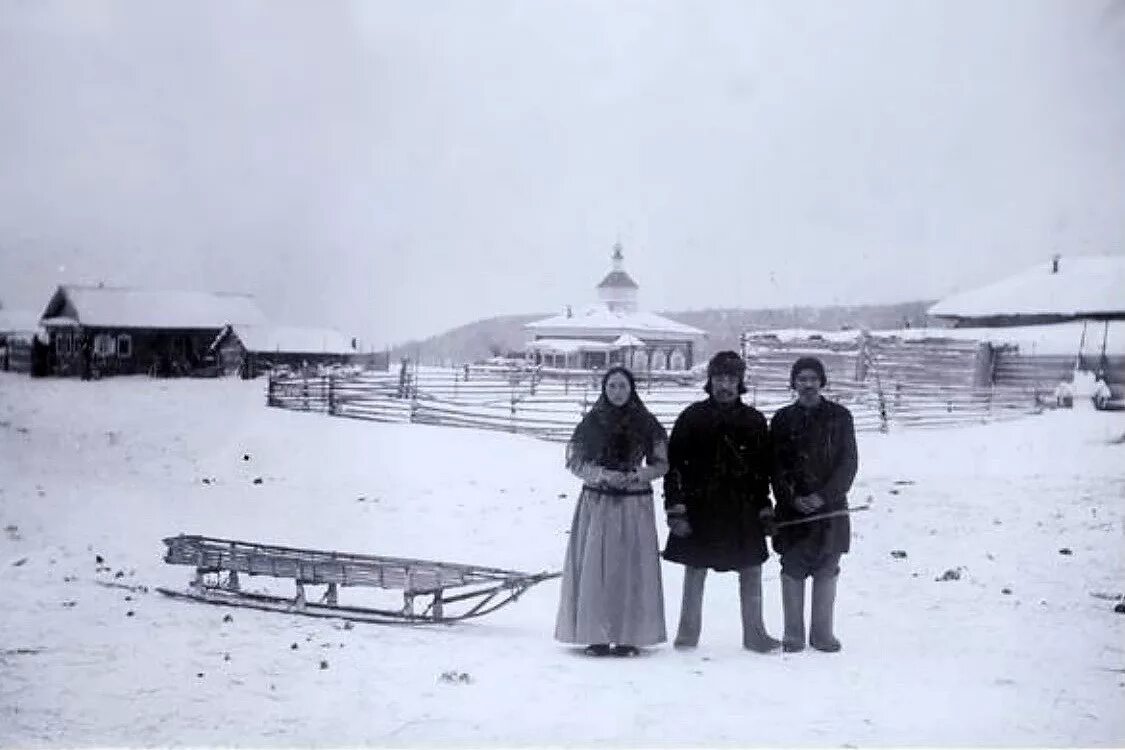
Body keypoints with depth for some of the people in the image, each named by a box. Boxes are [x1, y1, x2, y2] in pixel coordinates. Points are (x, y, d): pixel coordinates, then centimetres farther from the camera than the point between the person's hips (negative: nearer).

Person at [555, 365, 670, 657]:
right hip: (597, 501, 0)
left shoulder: (646, 423, 3)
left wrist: (638, 475, -12)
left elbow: (662, 464, 6)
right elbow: (574, 461, 3)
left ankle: (628, 637, 4)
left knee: (632, 570, -2)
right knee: (595, 569, -4)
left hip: (635, 504, 0)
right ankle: (597, 637, 1)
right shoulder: (591, 422, 3)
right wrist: (603, 474, -12)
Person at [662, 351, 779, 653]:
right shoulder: (692, 417, 0)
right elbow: (674, 465, -2)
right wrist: (676, 509, -8)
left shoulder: (754, 420, 6)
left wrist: (765, 509, 6)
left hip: (743, 510, 2)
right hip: (700, 508, -2)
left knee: (751, 571, 5)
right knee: (694, 572, 5)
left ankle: (754, 633, 17)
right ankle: (688, 633, 16)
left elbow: (764, 469, 11)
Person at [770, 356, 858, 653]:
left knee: (826, 572, 4)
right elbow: (776, 466, 4)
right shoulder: (782, 419, 7)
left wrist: (824, 496, -11)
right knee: (793, 570, 2)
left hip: (830, 507, 0)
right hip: (792, 509, 0)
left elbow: (849, 463, 0)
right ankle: (793, 634, 9)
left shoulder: (840, 417, 5)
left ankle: (822, 633, 13)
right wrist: (792, 498, -11)